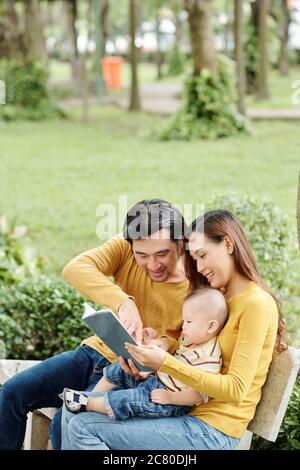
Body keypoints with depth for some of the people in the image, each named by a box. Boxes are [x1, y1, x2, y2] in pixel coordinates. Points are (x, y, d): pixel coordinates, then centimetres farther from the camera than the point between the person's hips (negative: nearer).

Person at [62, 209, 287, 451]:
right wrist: (150, 364, -4)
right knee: (74, 416, 0)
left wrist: (166, 363, -21)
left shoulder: (257, 303, -12)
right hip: (189, 410, 9)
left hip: (213, 429, -9)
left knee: (82, 430, -15)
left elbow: (236, 389, -18)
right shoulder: (218, 298, 17)